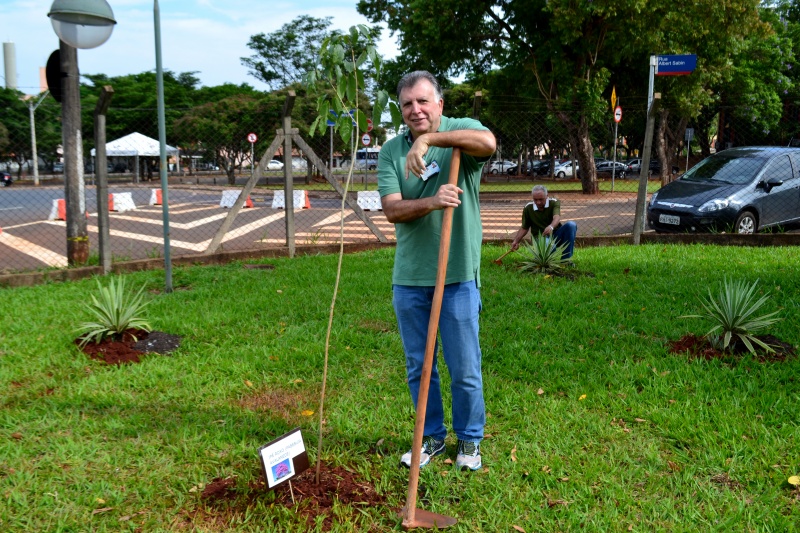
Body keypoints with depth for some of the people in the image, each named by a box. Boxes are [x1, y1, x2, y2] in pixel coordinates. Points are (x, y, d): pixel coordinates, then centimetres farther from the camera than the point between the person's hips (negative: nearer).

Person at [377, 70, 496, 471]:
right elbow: (392, 210, -10)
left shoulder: (461, 131, -4)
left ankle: (469, 440, 29)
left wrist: (430, 138, -34)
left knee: (464, 369, 7)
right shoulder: (391, 151, 4)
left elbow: (487, 142, -29)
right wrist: (431, 202, -27)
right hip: (408, 278, 3)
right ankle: (432, 437, 33)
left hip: (458, 276, -3)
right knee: (419, 368, 14)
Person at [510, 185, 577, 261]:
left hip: (556, 235, 2)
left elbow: (557, 217, -27)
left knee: (571, 225, -29)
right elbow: (524, 228, 9)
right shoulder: (528, 208, -1)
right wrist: (516, 241, -4)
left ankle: (566, 258, -19)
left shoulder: (554, 203, -7)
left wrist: (551, 227, -51)